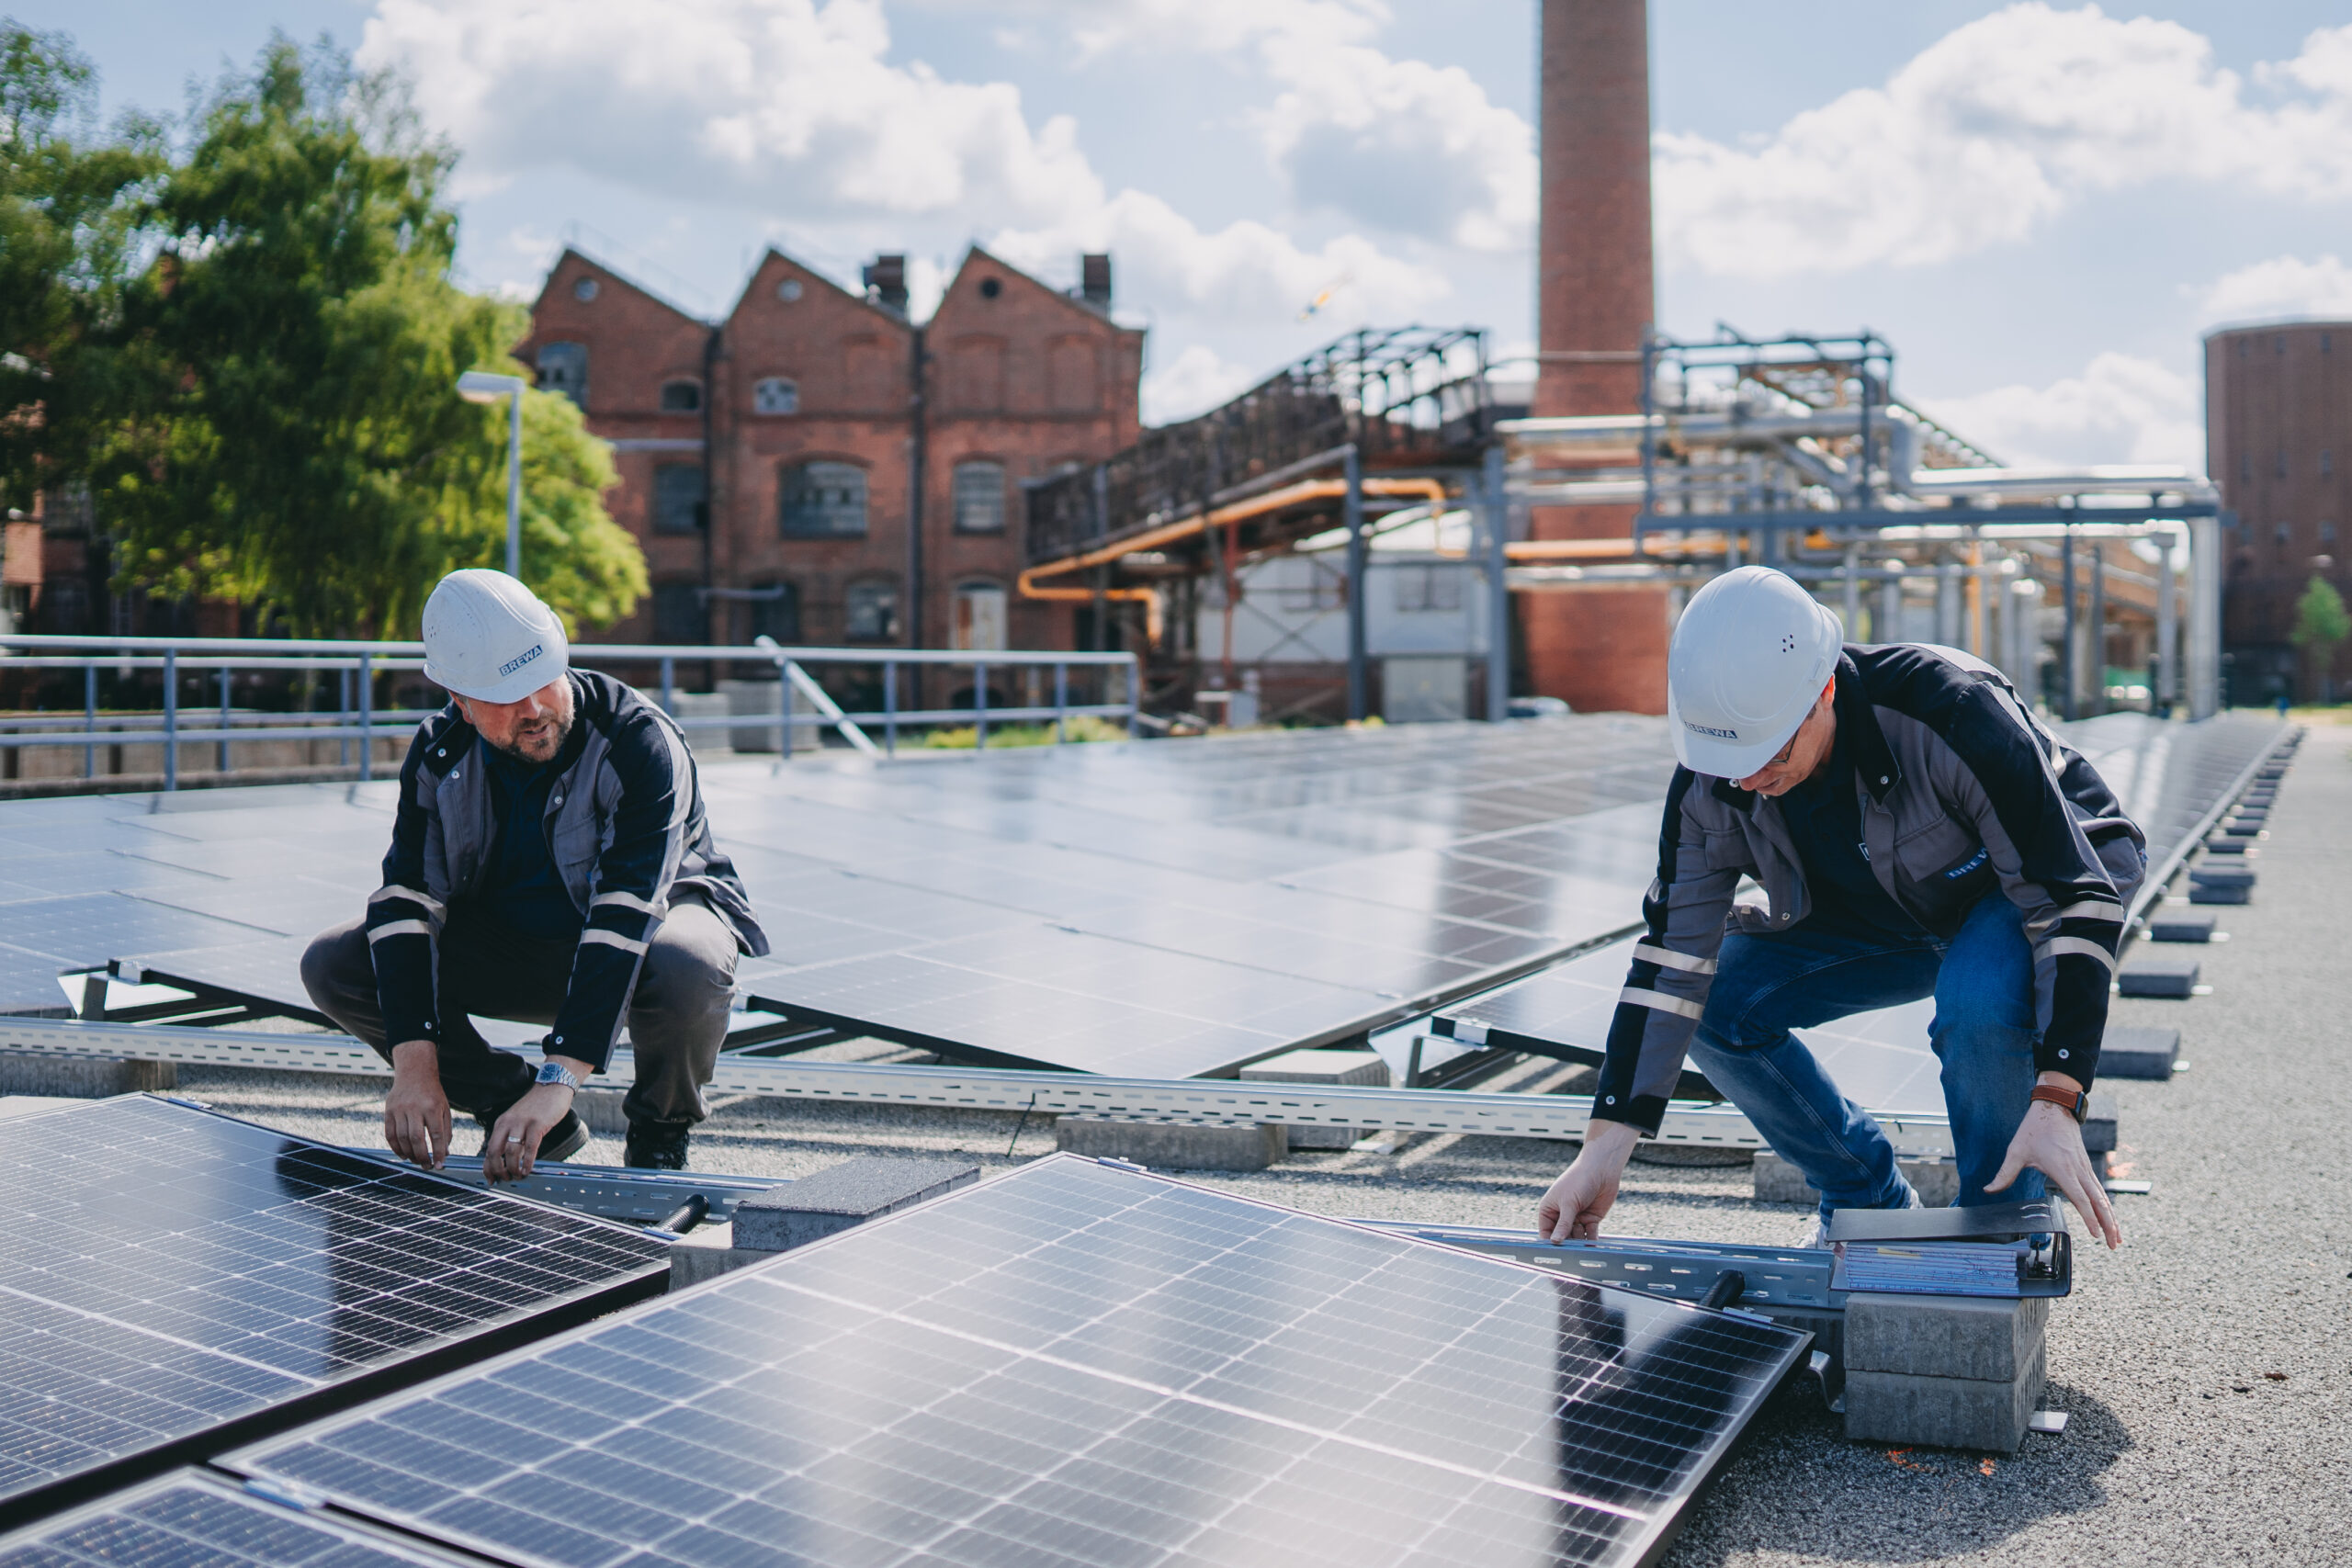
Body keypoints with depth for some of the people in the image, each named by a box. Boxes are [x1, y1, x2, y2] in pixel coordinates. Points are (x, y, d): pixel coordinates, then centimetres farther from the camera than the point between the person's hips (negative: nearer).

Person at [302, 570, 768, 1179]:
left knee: (686, 965, -41)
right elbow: (407, 898, -19)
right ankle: (530, 1125, -1)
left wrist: (558, 1080, -46)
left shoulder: (641, 742, -29)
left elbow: (624, 915, -38)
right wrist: (415, 1065, -33)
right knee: (333, 965, -14)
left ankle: (658, 1134, -7)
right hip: (504, 943, 5)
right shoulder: (440, 751, -13)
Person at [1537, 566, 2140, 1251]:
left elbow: (2074, 902, -34)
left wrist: (2055, 1104, -43)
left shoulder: (1953, 714, -38)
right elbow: (1674, 957, -17)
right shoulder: (1711, 783, -23)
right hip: (1881, 915, 5)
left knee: (1981, 1004, -37)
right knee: (1717, 1002, -14)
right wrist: (1605, 1145, -22)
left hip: (2049, 873, -5)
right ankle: (1870, 1203, 6)